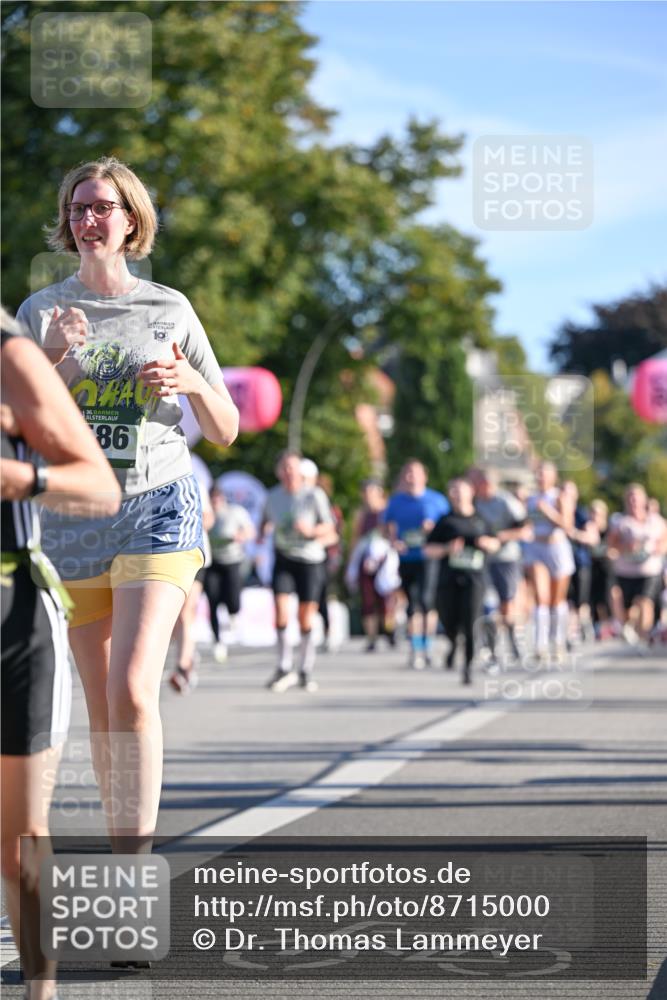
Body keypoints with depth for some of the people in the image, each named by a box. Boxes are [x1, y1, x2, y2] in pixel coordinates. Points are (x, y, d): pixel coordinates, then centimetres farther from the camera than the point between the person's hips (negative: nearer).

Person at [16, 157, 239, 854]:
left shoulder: (170, 309, 5)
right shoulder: (41, 312, 6)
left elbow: (224, 431, 9)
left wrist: (191, 383, -12)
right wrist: (52, 359, -16)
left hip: (158, 507, -2)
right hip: (73, 516, 2)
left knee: (132, 691, -17)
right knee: (101, 704, 6)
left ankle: (136, 866, -17)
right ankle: (121, 855, 17)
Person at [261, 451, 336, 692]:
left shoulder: (314, 495, -7)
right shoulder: (272, 496, 4)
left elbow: (329, 529, -3)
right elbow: (266, 520, 23)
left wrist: (311, 530, -22)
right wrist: (264, 530, 1)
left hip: (310, 559, -2)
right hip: (283, 557, 2)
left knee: (306, 618, 1)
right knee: (281, 609, -15)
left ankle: (306, 670, 15)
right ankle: (285, 668, -7)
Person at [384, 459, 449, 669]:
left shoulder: (437, 500, 5)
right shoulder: (396, 501, 11)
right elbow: (389, 528, 16)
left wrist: (434, 528, -11)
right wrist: (394, 542, -4)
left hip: (429, 557, -3)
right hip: (406, 558, 3)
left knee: (426, 599, -17)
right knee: (413, 604, 2)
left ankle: (428, 643, -2)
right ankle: (416, 649, 8)